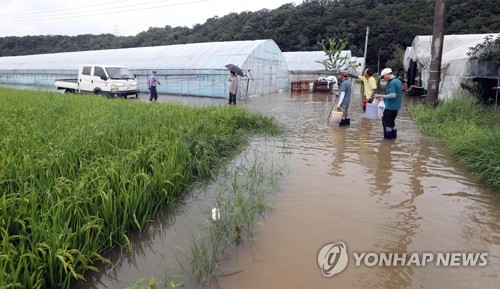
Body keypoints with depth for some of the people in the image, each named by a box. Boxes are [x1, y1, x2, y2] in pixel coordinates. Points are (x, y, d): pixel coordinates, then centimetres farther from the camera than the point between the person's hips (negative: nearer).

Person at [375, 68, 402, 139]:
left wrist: (380, 96, -22)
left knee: (386, 121, 0)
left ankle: (388, 137, 5)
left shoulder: (392, 82, -19)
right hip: (396, 106, 10)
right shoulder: (398, 81, 12)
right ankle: (393, 135, 26)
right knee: (392, 121, 19)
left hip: (390, 106, -10)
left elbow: (393, 95, -27)